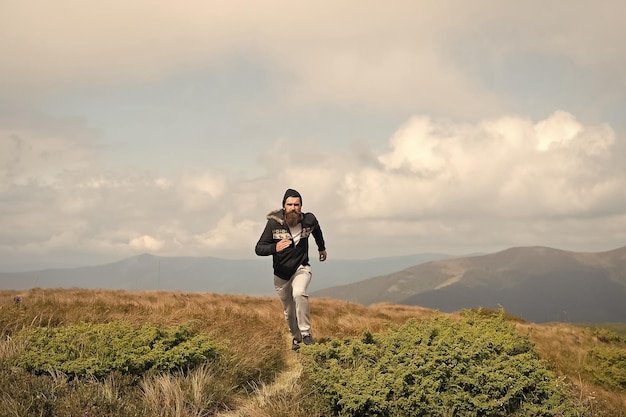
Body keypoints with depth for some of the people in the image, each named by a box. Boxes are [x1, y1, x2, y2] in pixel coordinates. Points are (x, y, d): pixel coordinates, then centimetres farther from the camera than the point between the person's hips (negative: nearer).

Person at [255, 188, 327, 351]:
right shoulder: (274, 223, -20)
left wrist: (322, 248, 28)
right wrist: (274, 248, -41)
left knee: (299, 294, -32)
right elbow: (259, 249, -21)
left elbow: (316, 230, 13)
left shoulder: (309, 220, -14)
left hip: (301, 268, -1)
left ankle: (306, 332, -19)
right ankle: (296, 338, 41)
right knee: (289, 311, 15)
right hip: (281, 273, 1)